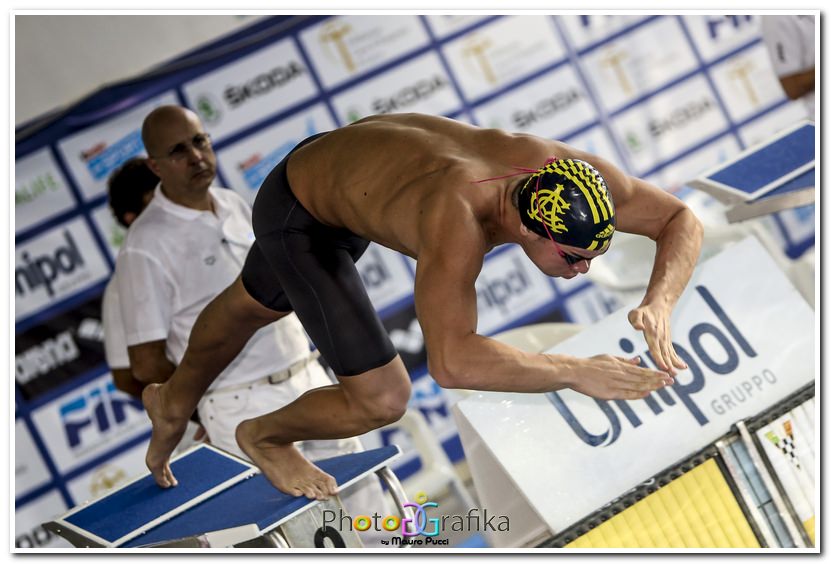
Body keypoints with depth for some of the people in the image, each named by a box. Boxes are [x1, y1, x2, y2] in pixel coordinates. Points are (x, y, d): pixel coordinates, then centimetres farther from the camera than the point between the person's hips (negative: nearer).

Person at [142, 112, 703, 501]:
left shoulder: (573, 175, -30)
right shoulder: (458, 218, -49)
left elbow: (682, 220, -16)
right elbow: (451, 362, -55)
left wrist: (661, 303, -35)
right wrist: (578, 373, -50)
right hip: (298, 216, -7)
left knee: (253, 306, 32)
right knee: (381, 400, -9)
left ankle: (174, 402, 62)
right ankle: (265, 436, 23)